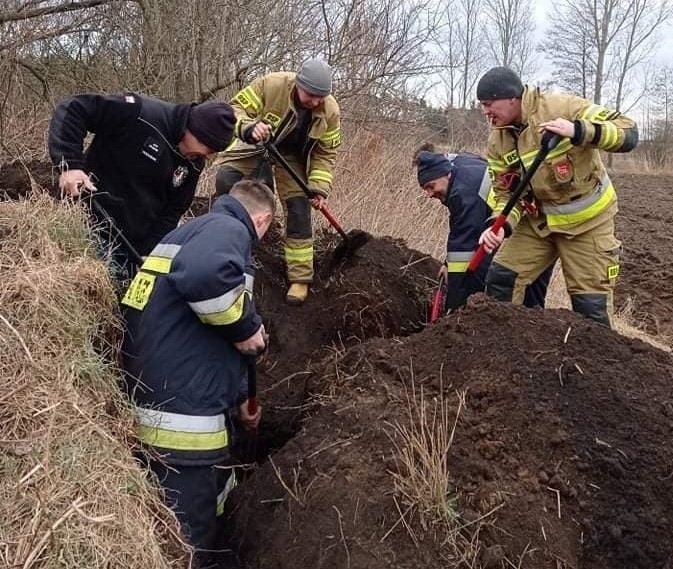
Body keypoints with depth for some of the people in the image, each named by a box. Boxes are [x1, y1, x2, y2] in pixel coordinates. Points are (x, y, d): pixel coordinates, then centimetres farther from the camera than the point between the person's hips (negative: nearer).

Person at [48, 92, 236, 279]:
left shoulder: (193, 164, 1)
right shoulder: (140, 113, -19)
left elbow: (173, 211, 6)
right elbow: (73, 109, -16)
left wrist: (150, 253, -6)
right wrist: (69, 164, -26)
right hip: (96, 226, -6)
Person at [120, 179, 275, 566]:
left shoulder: (197, 230, 25)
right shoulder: (228, 228, -7)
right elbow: (207, 275, -35)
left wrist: (239, 396, 41)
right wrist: (246, 327, -16)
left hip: (159, 402, 10)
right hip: (180, 414, -10)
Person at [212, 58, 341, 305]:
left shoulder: (329, 111, -21)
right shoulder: (271, 85, -31)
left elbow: (326, 153, -10)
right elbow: (236, 108, -26)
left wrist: (318, 187, -21)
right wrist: (249, 127, -48)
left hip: (292, 157, 1)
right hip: (254, 146, -1)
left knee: (299, 211, -6)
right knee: (225, 180, -23)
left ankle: (300, 278, 2)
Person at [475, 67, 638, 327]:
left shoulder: (562, 107, -22)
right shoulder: (498, 141, -5)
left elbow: (628, 133, -25)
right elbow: (506, 193, -2)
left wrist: (578, 131, -41)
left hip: (587, 220, -5)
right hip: (538, 220, 5)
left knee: (591, 302, -2)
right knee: (500, 279, -1)